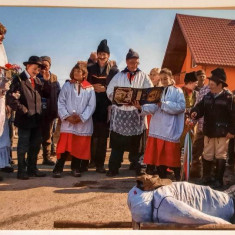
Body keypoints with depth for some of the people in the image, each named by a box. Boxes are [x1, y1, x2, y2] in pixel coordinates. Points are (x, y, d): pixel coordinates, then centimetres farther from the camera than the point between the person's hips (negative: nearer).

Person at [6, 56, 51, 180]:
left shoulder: (37, 80, 11)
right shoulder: (19, 80, -10)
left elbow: (46, 94, 5)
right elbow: (11, 98, -18)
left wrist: (47, 80, -6)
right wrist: (23, 110, -15)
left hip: (36, 119, 7)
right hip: (25, 119, -7)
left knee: (35, 146, 14)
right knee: (23, 146, 4)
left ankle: (32, 168, 27)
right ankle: (22, 171, 17)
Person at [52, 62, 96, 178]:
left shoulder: (89, 88, 5)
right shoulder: (67, 85, 6)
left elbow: (91, 105, 0)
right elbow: (61, 102, 1)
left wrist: (81, 117, -11)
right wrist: (67, 116, -11)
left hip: (83, 123, 1)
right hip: (67, 122, -1)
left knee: (79, 147, 7)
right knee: (64, 147, -4)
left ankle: (75, 168, 21)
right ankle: (58, 169, 5)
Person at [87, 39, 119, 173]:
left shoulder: (114, 70, 5)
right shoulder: (90, 69, 12)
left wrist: (104, 89, -12)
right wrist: (92, 87, -7)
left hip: (106, 107, -1)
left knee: (102, 136, 2)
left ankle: (100, 163, 9)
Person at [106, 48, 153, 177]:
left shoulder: (144, 77, 9)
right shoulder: (118, 76, 11)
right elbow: (110, 92, 4)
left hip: (137, 112, 0)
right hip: (120, 112, 1)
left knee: (136, 143, 6)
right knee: (117, 143, 2)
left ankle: (138, 168, 17)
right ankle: (113, 168, 9)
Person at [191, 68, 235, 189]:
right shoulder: (207, 96, 6)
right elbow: (200, 107, 6)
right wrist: (195, 112, -17)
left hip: (222, 132, -5)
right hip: (209, 131, 5)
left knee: (220, 156, 6)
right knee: (207, 155, 13)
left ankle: (218, 180, 17)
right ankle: (206, 178, 28)